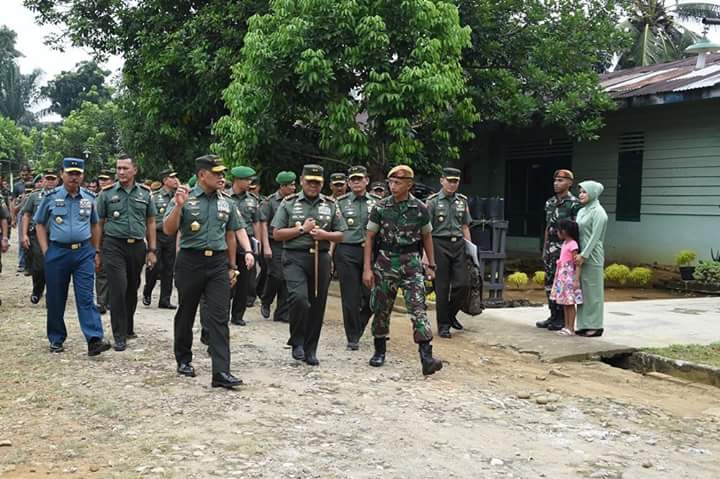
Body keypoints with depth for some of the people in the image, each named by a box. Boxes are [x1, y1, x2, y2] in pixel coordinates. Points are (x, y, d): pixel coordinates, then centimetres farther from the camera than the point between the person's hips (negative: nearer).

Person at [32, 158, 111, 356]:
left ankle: (94, 339, -13)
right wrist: (45, 251, 0)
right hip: (57, 252, 0)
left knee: (86, 297, -6)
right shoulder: (51, 197, 1)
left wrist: (95, 251, 13)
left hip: (84, 252, 1)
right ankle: (56, 339, 20)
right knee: (56, 299, 7)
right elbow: (40, 225, 8)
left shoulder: (89, 198, 6)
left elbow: (95, 225, 16)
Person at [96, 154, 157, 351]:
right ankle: (119, 336, -4)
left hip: (137, 246, 3)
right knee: (118, 289, -10)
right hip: (114, 246, -3)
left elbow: (151, 222, 11)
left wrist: (152, 250, 6)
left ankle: (128, 328, 30)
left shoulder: (145, 193, 7)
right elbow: (99, 224, 5)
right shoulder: (107, 193, 2)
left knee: (132, 290, 12)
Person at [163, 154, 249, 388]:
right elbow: (168, 230, -10)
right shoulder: (184, 198, -3)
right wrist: (179, 206, -23)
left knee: (219, 317, -6)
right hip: (190, 261, -2)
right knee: (186, 314, 11)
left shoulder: (227, 203, 8)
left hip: (218, 263, 2)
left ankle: (221, 371, -10)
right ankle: (184, 360, 29)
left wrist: (232, 266, 16)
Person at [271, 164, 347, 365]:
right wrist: (302, 229, -9)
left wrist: (325, 235, -8)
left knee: (317, 305, 6)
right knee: (298, 298, -22)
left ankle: (310, 350, 18)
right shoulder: (289, 203, 4)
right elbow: (277, 234, 1)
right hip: (295, 258, -3)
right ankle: (297, 342, -2)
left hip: (321, 258, 3)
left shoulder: (330, 205, 11)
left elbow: (340, 235, 12)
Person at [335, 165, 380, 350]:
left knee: (371, 295, 0)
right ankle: (353, 338, 9)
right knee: (350, 297, -1)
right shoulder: (340, 202, 6)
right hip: (347, 252, -2)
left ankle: (358, 325, 27)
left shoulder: (376, 202, 9)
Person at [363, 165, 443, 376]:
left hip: (412, 263, -1)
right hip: (385, 262, 1)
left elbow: (427, 237, 12)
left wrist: (431, 265, 13)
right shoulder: (380, 207, -2)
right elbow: (370, 238, 3)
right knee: (381, 309, 7)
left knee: (418, 308, -11)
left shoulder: (420, 209, -1)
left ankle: (426, 358, -16)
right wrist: (367, 268, -3)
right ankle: (379, 351, 26)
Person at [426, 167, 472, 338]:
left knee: (463, 283, -3)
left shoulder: (462, 201, 12)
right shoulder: (433, 201, -2)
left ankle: (451, 314, 21)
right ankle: (443, 325, 10)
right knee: (442, 287, 0)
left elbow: (465, 227, 16)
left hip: (458, 244, 4)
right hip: (440, 244, -4)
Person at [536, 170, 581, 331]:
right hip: (550, 247, 7)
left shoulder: (574, 204, -8)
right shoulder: (550, 203, 14)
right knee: (549, 282, 9)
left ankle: (562, 319, 3)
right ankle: (553, 316, 18)